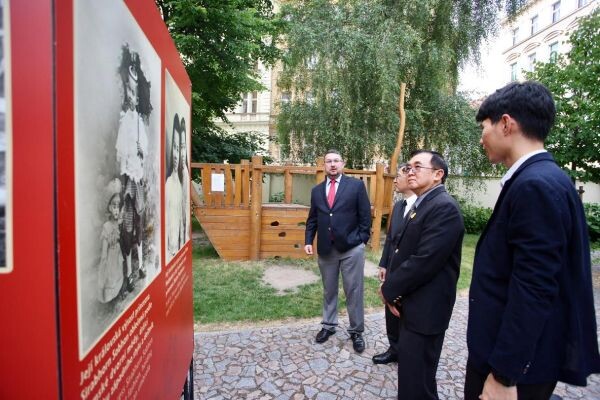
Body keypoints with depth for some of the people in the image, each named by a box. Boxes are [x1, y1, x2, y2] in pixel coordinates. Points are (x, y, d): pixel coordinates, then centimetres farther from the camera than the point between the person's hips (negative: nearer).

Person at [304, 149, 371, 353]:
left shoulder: (356, 185, -2)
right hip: (325, 248, 4)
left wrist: (362, 241, -6)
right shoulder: (316, 190, 9)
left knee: (354, 291, 7)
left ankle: (356, 331, 24)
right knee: (329, 290, 16)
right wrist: (308, 241, 1)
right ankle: (328, 325, 33)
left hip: (351, 248, -3)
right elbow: (312, 219, 11)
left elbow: (365, 216, -2)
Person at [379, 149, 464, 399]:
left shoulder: (444, 207, -20)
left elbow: (425, 261, -26)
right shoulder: (420, 204, 11)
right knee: (408, 369, 25)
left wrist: (389, 290, -15)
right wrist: (391, 285, -1)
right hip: (409, 302, 9)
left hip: (425, 308, -9)